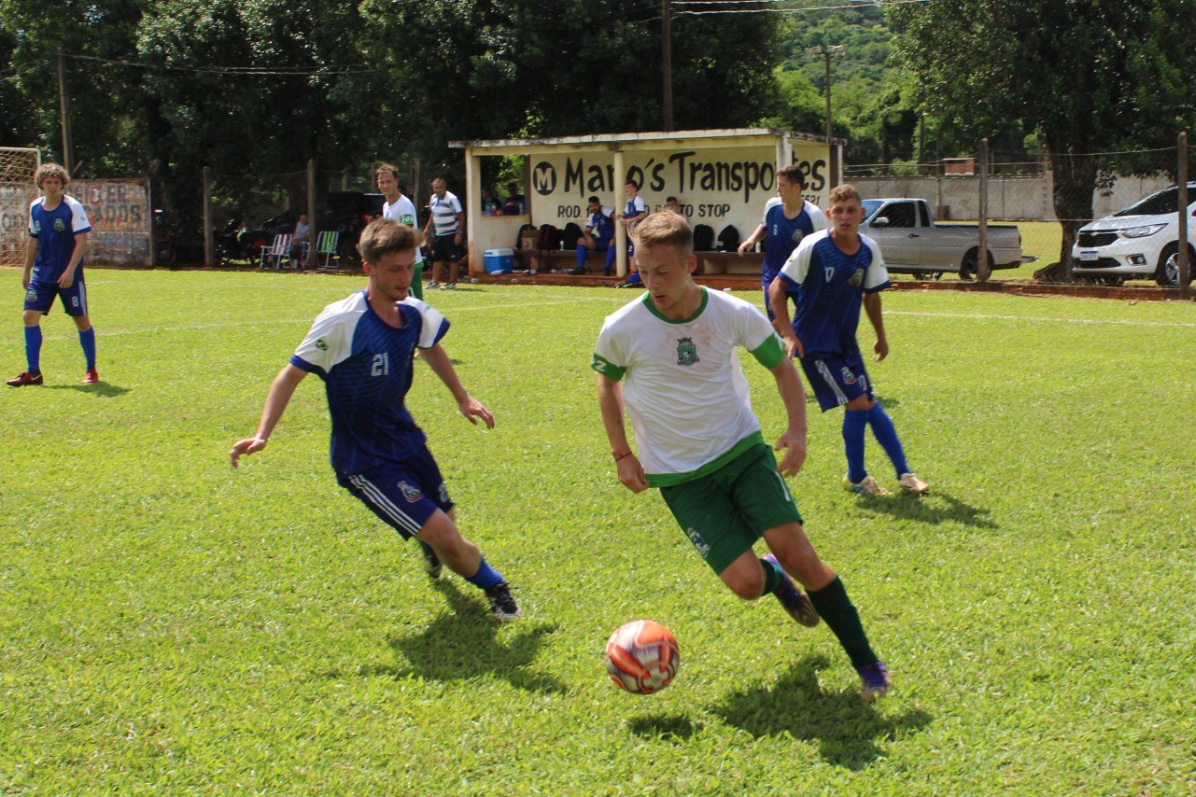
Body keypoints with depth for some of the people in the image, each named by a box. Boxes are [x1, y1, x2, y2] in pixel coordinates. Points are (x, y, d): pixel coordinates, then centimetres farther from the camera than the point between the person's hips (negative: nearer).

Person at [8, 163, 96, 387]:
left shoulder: (73, 207, -9)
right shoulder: (35, 207, 6)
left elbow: (81, 242, -12)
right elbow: (33, 241, 17)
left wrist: (70, 270, -21)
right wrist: (27, 271, 17)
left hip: (69, 276, -5)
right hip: (42, 274, 5)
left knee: (81, 320, 1)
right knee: (30, 316, -5)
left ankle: (91, 370, 16)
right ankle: (32, 372, 0)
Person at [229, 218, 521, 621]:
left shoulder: (414, 314, -3)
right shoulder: (341, 321, -23)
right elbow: (292, 374, -16)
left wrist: (463, 398, 21)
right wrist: (262, 434, -25)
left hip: (406, 439, 7)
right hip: (365, 462, -7)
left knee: (444, 524, 15)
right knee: (443, 534, -15)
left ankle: (431, 554, 54)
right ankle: (494, 588, 13)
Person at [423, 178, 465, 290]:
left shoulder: (452, 199, -14)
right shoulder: (433, 198, 7)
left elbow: (461, 216, -14)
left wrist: (459, 233, -18)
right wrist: (427, 229, 18)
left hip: (451, 234, -7)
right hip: (439, 234, 7)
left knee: (453, 259, -1)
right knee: (437, 259, 6)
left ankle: (452, 282, 5)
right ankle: (435, 282, 9)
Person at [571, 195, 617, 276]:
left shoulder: (605, 211, -12)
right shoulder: (591, 217, 8)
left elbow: (614, 216, -32)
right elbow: (587, 231, 5)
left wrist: (616, 234, -40)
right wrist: (588, 237, -20)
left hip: (611, 240, -6)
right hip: (601, 241, 6)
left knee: (613, 242, -41)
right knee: (581, 240, -7)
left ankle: (607, 268, -36)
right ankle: (580, 268, -13)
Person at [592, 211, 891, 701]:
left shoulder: (734, 315, -10)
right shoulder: (621, 329, -13)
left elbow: (782, 367, 7)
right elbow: (607, 382, 9)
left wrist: (797, 429, -7)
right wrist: (621, 453, 2)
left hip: (742, 449, 1)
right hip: (679, 474, -1)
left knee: (797, 553, -15)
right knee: (746, 582, -14)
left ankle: (866, 661, 2)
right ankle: (774, 579, 26)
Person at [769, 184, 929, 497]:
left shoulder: (869, 250, -2)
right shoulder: (813, 246, -17)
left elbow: (871, 294, 15)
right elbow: (776, 288, -11)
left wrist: (881, 337, 20)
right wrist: (789, 334, -18)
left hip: (847, 343, 5)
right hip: (815, 344, -5)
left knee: (869, 403, 8)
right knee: (857, 403, -11)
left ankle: (903, 473, 18)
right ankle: (856, 478, 7)